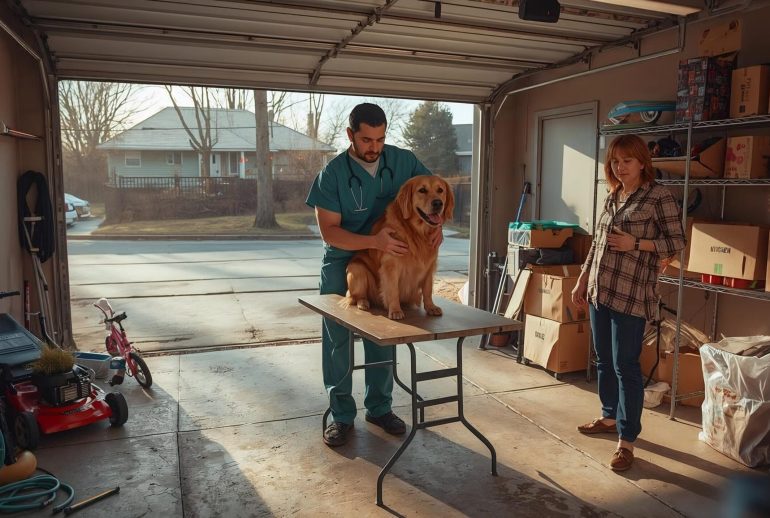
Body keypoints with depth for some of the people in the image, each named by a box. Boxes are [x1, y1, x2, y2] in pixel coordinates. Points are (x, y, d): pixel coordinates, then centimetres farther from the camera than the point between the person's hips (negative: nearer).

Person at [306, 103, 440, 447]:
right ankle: (342, 415, 17)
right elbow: (329, 231, -19)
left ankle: (379, 407, 27)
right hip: (342, 261, -2)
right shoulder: (333, 173, -17)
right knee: (338, 339, 2)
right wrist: (374, 242, -33)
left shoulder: (403, 161, -9)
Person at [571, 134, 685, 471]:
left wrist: (635, 244, -18)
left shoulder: (659, 196, -7)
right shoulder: (613, 196, 13)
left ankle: (627, 440, 6)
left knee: (625, 365, -3)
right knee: (604, 361, 16)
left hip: (631, 294, -7)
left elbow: (677, 242, -6)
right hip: (599, 291, 7)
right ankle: (610, 417, 34)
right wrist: (582, 280, 16)